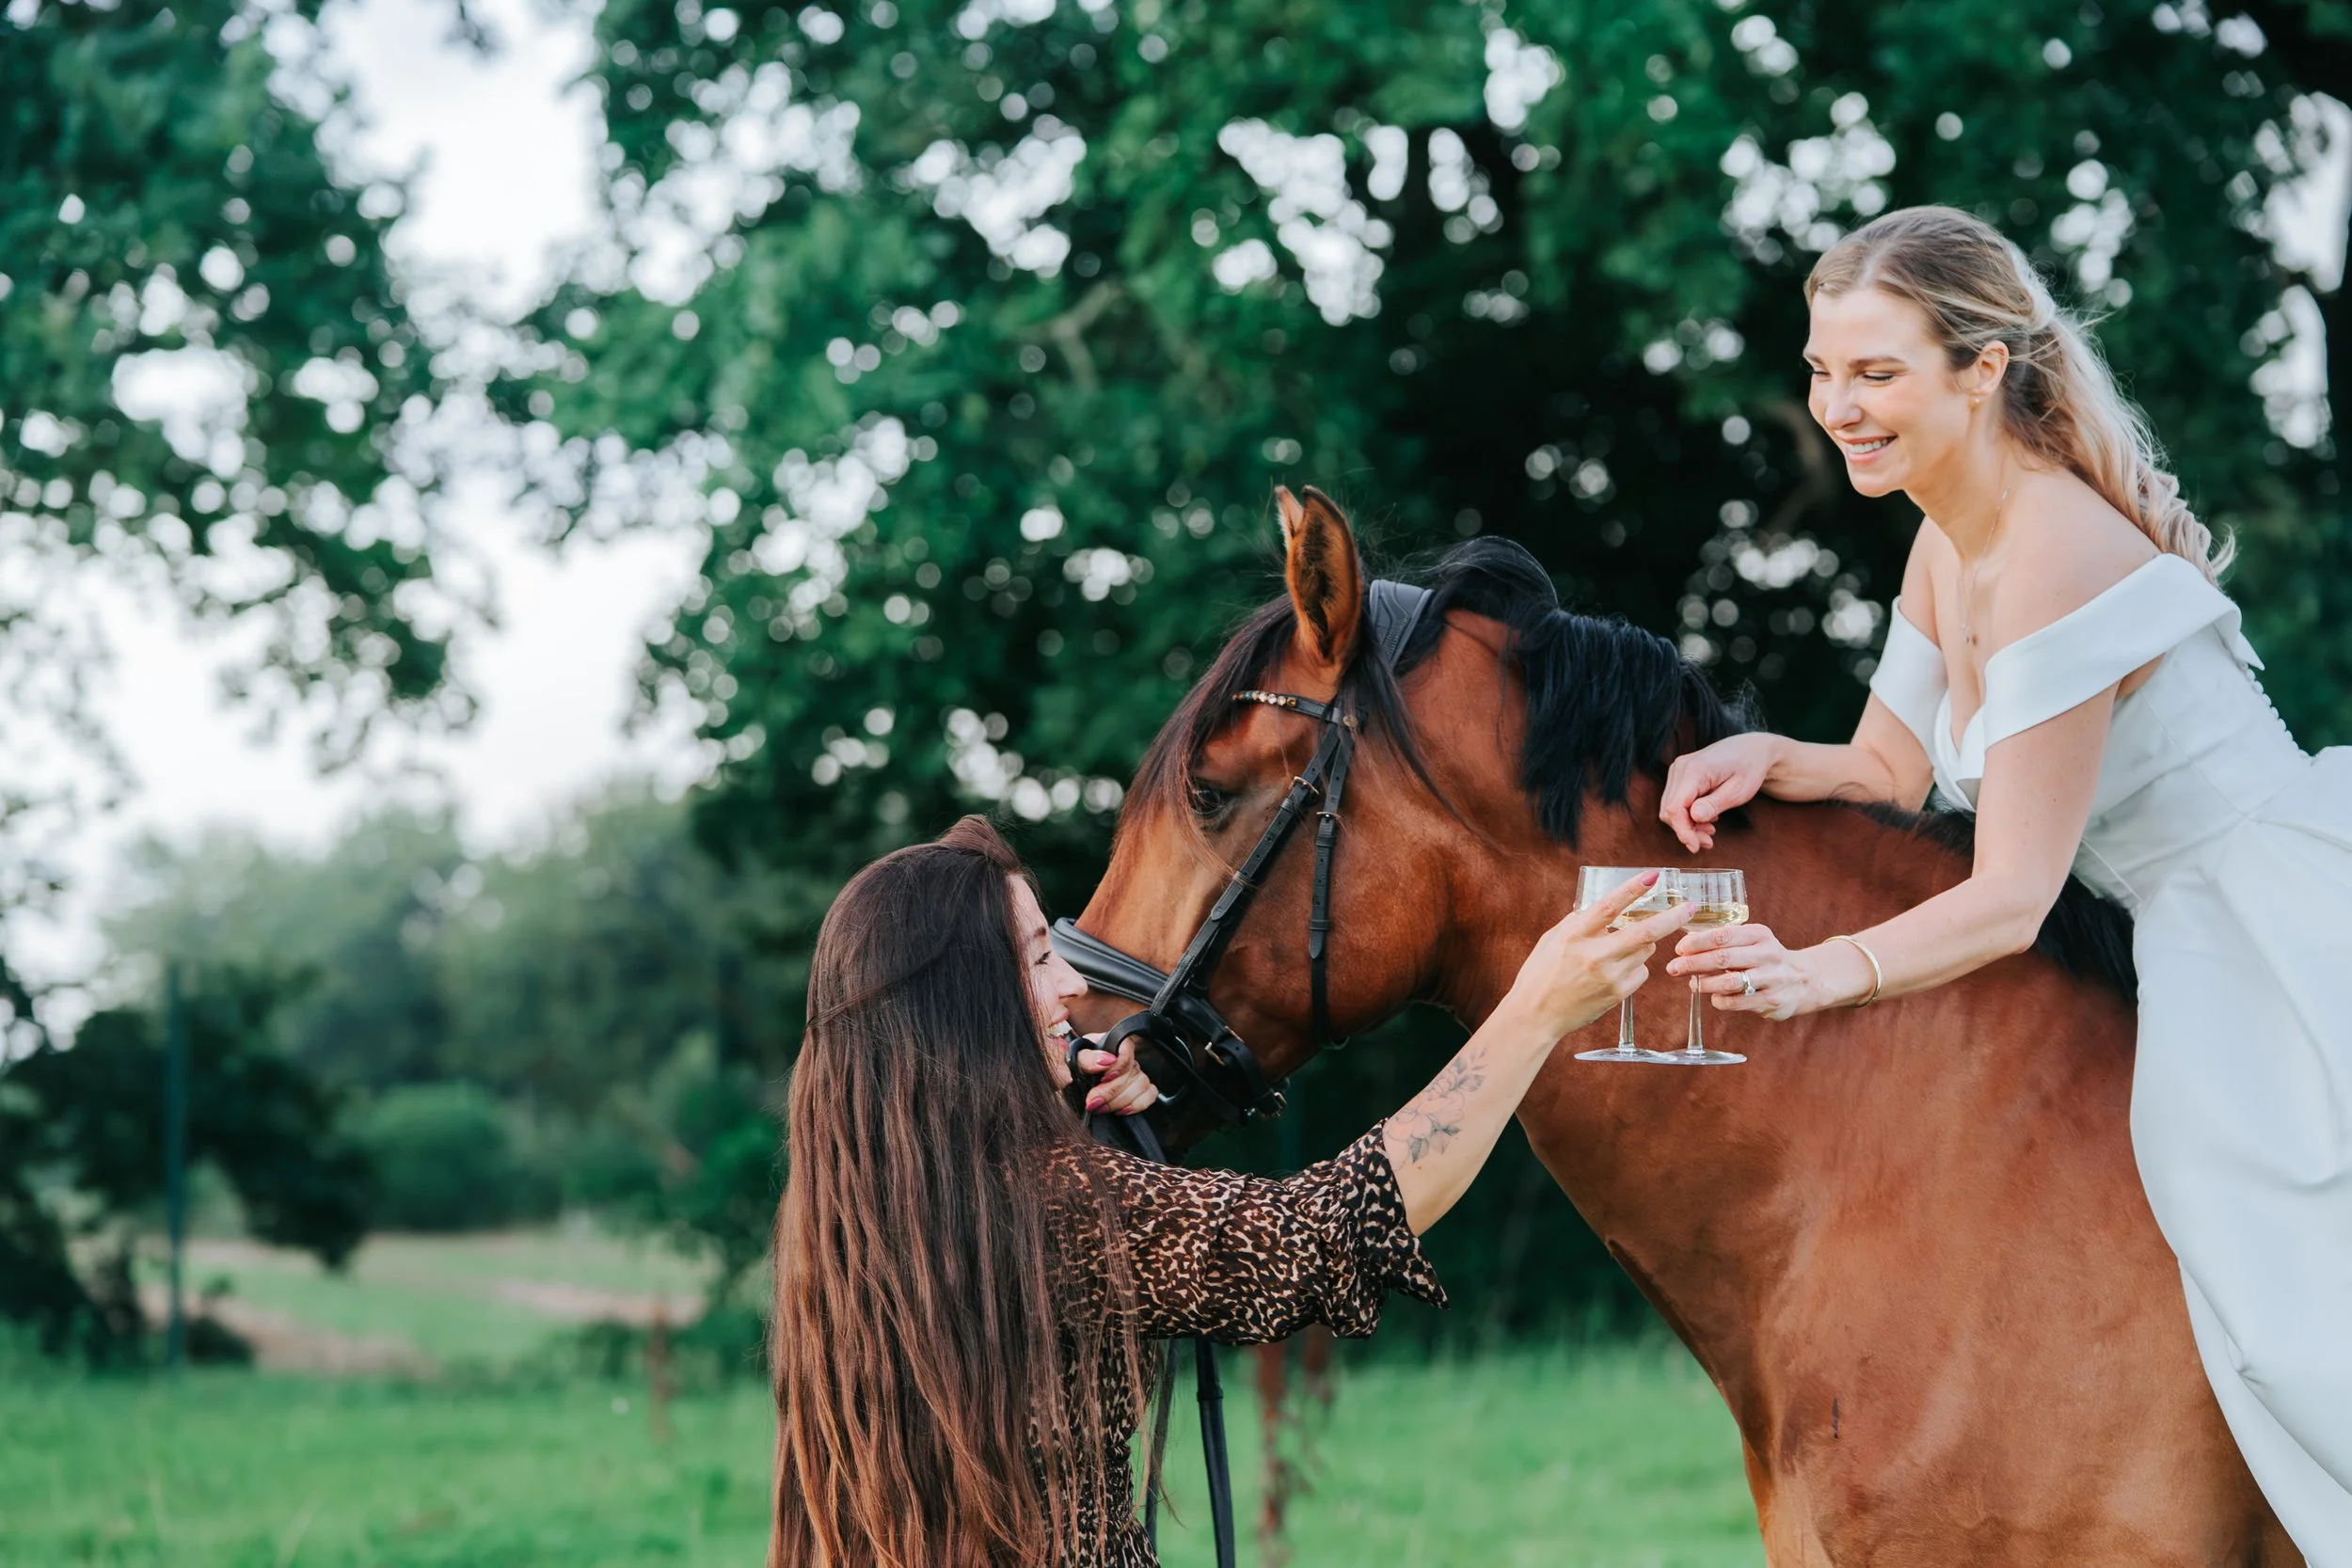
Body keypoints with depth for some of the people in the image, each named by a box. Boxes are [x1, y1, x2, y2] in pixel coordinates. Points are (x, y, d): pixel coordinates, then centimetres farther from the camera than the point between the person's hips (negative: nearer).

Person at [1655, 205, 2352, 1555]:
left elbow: (2012, 900, -23)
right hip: (2203, 957, 9)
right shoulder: (1953, 537, 6)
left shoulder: (2053, 555, -23)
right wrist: (1766, 761, -5)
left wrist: (1827, 971, -34)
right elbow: (1894, 768, 14)